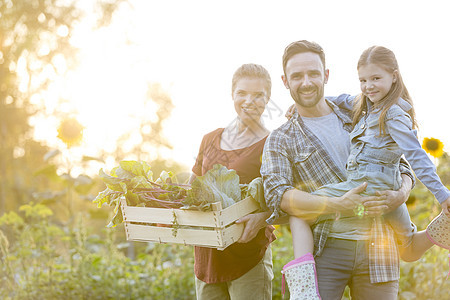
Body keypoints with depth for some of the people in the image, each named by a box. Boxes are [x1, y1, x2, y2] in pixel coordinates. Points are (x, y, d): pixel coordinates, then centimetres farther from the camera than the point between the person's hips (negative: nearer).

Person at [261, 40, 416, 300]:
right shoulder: (280, 140, 8)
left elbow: (401, 166, 17)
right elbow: (277, 195, -9)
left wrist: (401, 194, -7)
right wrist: (339, 205, -21)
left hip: (377, 248, 3)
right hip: (325, 250, -2)